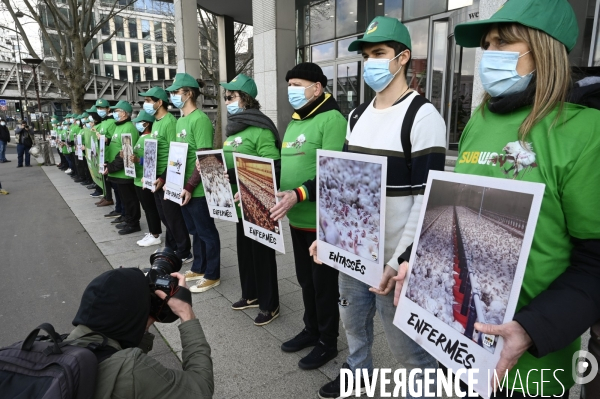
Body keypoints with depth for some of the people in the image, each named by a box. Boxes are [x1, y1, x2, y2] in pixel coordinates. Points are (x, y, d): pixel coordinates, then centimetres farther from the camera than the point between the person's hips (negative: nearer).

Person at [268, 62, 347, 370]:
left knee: (324, 283, 7)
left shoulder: (331, 119, -13)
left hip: (321, 219, -8)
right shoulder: (294, 122, 15)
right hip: (296, 218, 8)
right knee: (305, 279, 20)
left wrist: (299, 194, -32)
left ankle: (328, 342, 25)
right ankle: (311, 330, 38)